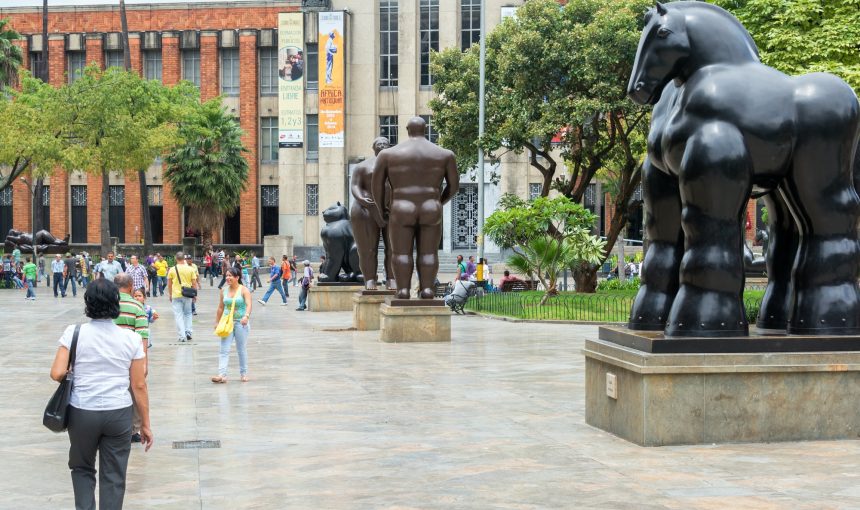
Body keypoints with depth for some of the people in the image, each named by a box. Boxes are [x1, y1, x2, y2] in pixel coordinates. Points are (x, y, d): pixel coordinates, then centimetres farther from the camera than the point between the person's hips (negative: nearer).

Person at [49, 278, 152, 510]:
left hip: (82, 412, 0)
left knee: (82, 468, 21)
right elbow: (139, 386, -3)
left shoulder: (74, 333, -7)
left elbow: (57, 374, -12)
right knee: (114, 475, 9)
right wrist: (145, 424, 6)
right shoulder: (131, 338, -4)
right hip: (118, 413, 0)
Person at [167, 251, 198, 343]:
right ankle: (188, 332, 12)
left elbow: (169, 284, 2)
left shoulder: (172, 270, -4)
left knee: (178, 315, 3)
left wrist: (170, 294, 14)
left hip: (176, 295, -1)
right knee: (188, 314, 19)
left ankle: (182, 336, 0)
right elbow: (194, 283, 1)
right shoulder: (190, 269, -2)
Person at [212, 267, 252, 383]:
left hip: (241, 323, -3)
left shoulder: (244, 290, -7)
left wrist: (246, 316, -37)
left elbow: (248, 304, -20)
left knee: (242, 349, 7)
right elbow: (221, 308, 14)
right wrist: (217, 322, 14)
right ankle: (222, 375, -13)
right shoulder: (224, 291, 5)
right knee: (224, 350, -7)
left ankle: (244, 374, 20)